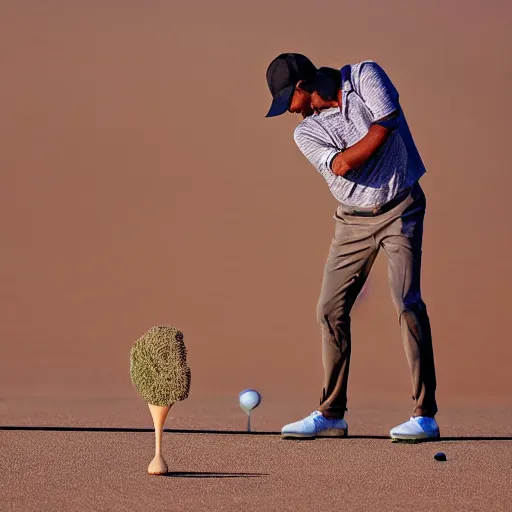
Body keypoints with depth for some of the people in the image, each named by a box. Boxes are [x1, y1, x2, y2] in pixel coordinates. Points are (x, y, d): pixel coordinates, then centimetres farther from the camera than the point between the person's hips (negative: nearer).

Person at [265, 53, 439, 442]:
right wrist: (376, 136, -14)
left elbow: (386, 123, -20)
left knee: (407, 301, -15)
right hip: (353, 220, 5)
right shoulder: (306, 132, 0)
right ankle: (331, 416, 13)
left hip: (400, 209, -4)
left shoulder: (365, 76, -7)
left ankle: (425, 416, -13)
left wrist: (354, 154, -13)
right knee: (331, 310, 2)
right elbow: (341, 166, -15)